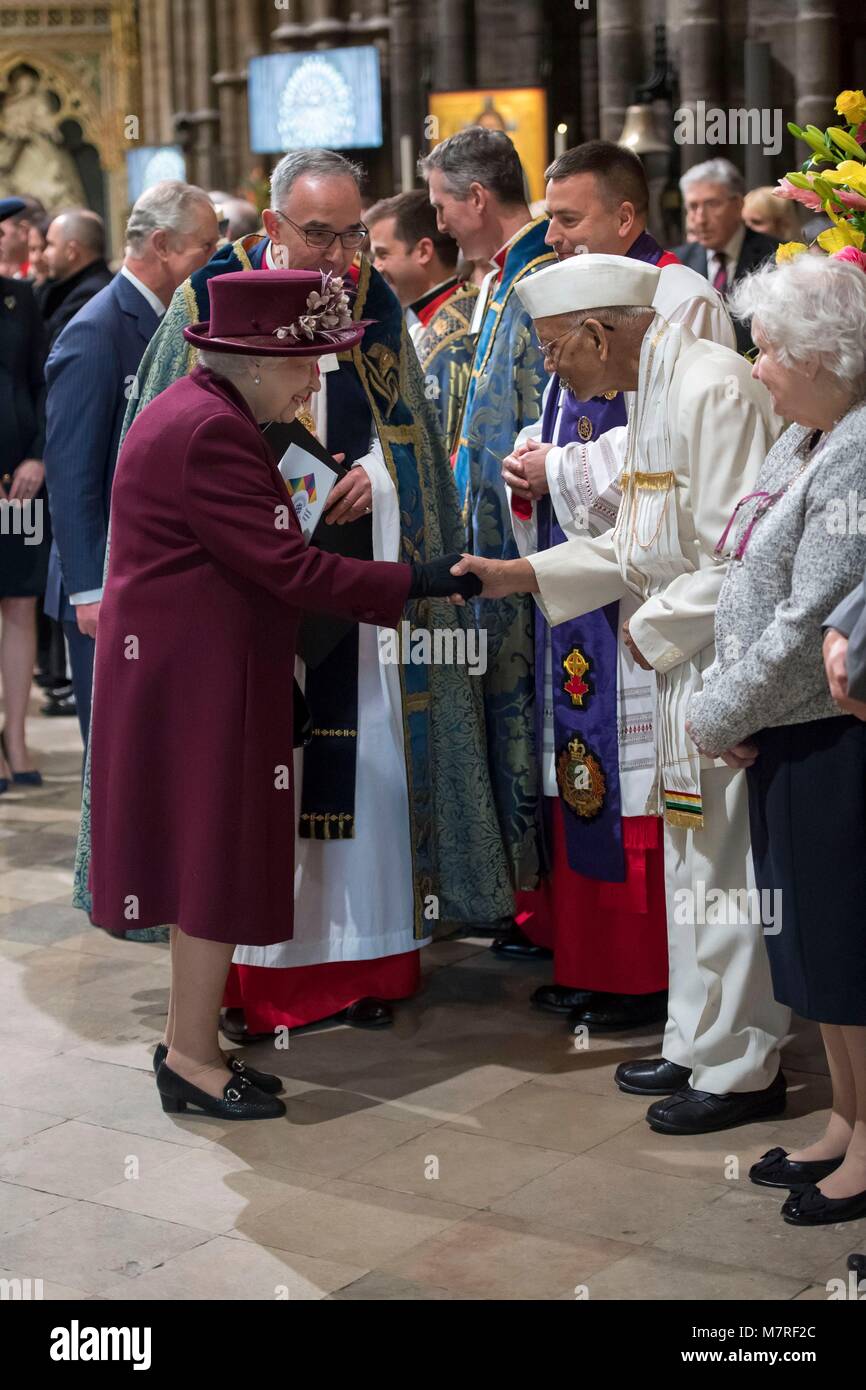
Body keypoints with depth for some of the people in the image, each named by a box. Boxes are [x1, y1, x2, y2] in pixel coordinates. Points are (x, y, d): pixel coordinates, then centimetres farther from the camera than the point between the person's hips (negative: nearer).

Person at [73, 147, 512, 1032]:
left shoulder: (375, 299, 6)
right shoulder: (210, 298, -2)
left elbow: (406, 424, 13)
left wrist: (373, 476, -8)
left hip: (354, 563, 3)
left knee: (360, 753, 4)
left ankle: (361, 956, 15)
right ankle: (244, 965, 8)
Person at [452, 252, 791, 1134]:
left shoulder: (712, 389, -19)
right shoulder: (652, 391, 13)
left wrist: (654, 627, -13)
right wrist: (523, 575, 10)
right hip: (685, 663, 10)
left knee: (724, 869, -2)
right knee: (690, 861, 17)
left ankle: (740, 1069, 10)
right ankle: (699, 1045, 29)